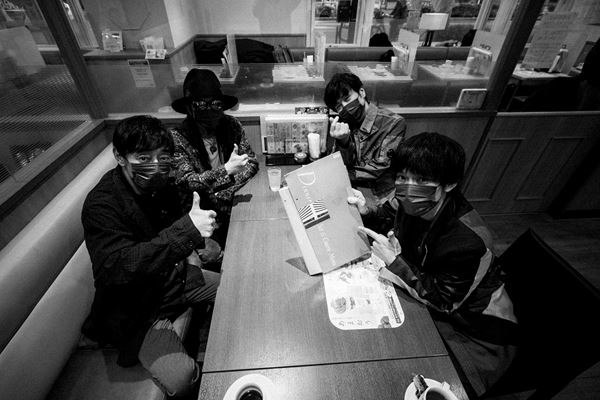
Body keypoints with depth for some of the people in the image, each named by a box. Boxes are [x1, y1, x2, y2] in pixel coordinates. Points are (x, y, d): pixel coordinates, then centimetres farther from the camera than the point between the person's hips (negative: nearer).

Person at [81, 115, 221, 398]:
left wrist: (189, 251, 0)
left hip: (175, 278, 7)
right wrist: (187, 230, -46)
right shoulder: (100, 205, -24)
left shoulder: (160, 185, -3)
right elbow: (117, 267, -37)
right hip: (138, 309, -6)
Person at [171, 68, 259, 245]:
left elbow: (251, 162, 1)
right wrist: (226, 170, -29)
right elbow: (186, 182, -15)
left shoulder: (231, 125, 2)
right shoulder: (178, 138, -8)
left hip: (233, 202, 3)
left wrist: (227, 190, -14)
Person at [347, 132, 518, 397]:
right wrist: (366, 212, -20)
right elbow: (389, 221, 3)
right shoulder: (414, 202, -18)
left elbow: (443, 301, -25)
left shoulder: (467, 241, -36)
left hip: (474, 333, -5)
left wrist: (393, 260, -33)